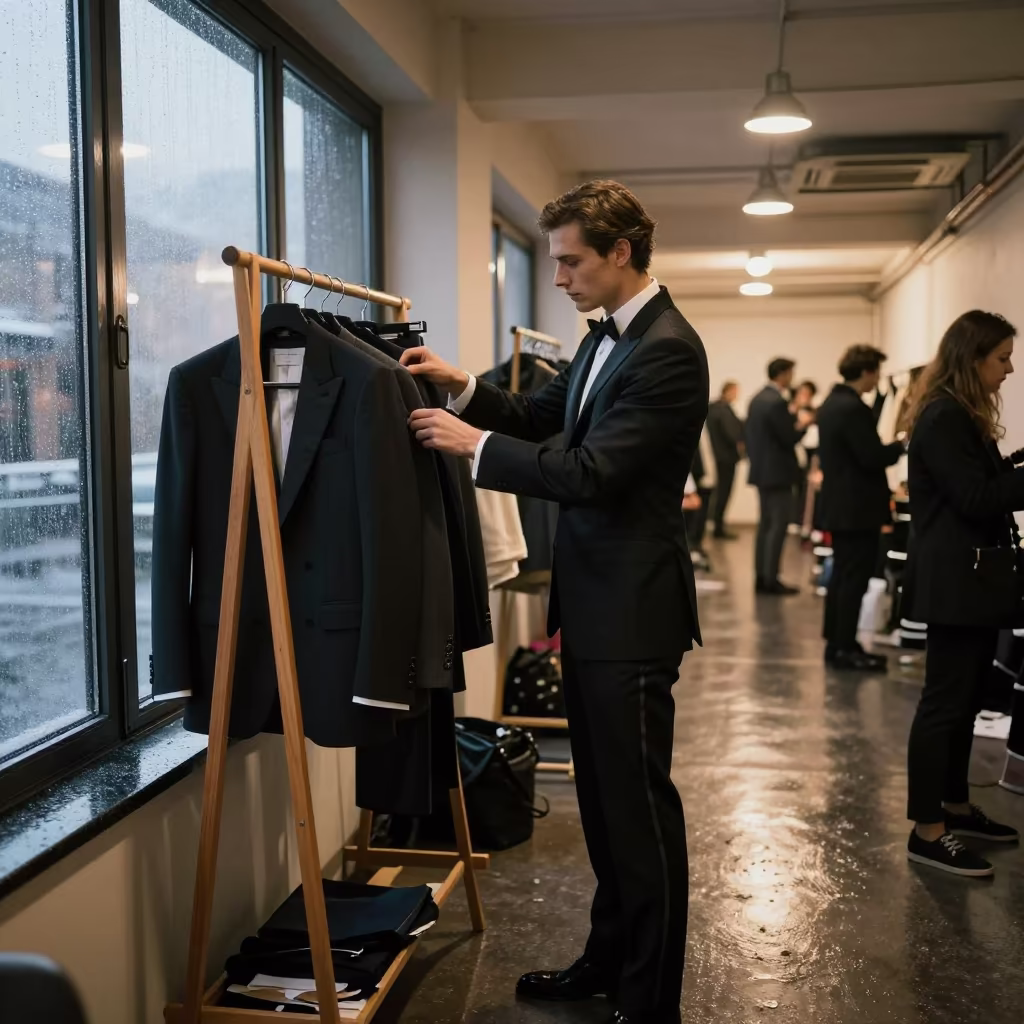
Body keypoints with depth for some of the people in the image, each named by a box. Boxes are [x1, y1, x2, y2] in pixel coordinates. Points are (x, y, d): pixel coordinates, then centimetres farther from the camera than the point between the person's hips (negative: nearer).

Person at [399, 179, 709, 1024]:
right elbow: (544, 417, 20)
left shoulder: (668, 350, -19)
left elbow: (591, 471, -25)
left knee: (639, 803, 2)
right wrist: (466, 387, 4)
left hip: (631, 608, -10)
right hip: (593, 602, 10)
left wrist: (473, 442, -18)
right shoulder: (607, 336, 12)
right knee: (602, 794, 19)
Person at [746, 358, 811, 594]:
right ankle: (771, 579, -4)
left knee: (766, 524, 13)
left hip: (761, 470, 9)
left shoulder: (757, 398, 10)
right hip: (776, 471, -9)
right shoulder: (778, 402, -19)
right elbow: (790, 439, -18)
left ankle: (761, 576, 14)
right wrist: (803, 422, -3)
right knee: (778, 526, -5)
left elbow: (749, 434, 16)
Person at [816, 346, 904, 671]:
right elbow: (873, 457, -22)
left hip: (839, 504, 10)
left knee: (841, 577, 14)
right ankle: (844, 649, 0)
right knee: (854, 580, -4)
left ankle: (836, 643, 19)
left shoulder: (831, 403, 12)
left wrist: (891, 446, 16)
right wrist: (902, 445, -5)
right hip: (857, 508, -10)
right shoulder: (854, 408, -20)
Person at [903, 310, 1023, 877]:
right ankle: (927, 831, 2)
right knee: (945, 700, -5)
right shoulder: (944, 417, -16)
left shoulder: (960, 414, 15)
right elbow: (977, 498, -21)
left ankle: (956, 807, 29)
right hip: (953, 582, -10)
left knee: (964, 697, 17)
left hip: (969, 579, 10)